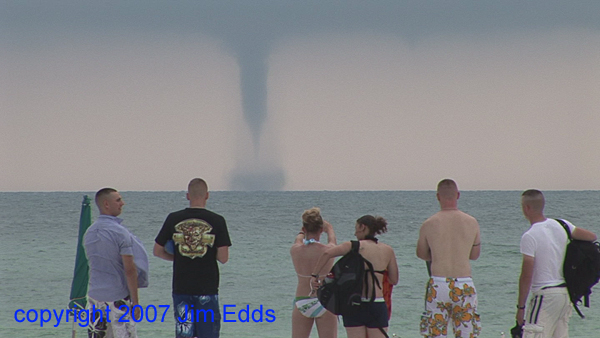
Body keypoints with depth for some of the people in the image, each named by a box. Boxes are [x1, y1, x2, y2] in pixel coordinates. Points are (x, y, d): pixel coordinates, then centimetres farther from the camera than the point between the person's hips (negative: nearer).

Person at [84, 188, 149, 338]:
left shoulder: (89, 233, 6)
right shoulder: (120, 233, -15)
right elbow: (130, 270, -16)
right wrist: (136, 302, -10)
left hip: (95, 296, 6)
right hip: (118, 297, -6)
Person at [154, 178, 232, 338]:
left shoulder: (174, 219, 0)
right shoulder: (216, 221, -6)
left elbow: (158, 251, 6)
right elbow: (223, 258, -8)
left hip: (181, 287, 2)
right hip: (207, 287, -2)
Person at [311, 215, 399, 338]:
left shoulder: (355, 246, 0)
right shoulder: (387, 250, 7)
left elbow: (327, 253, -14)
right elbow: (394, 280, 12)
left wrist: (315, 275, -4)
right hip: (377, 305, 2)